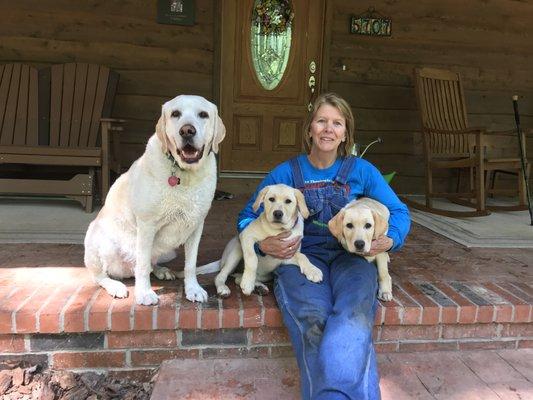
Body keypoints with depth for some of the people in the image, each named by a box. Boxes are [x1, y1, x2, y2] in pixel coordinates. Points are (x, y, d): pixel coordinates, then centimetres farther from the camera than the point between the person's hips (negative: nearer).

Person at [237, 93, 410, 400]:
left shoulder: (361, 170, 11)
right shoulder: (285, 173, 9)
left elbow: (399, 212, 14)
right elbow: (247, 217, 11)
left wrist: (390, 239, -8)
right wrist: (263, 244, -11)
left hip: (350, 256, 1)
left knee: (354, 319, -35)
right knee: (314, 321, -34)